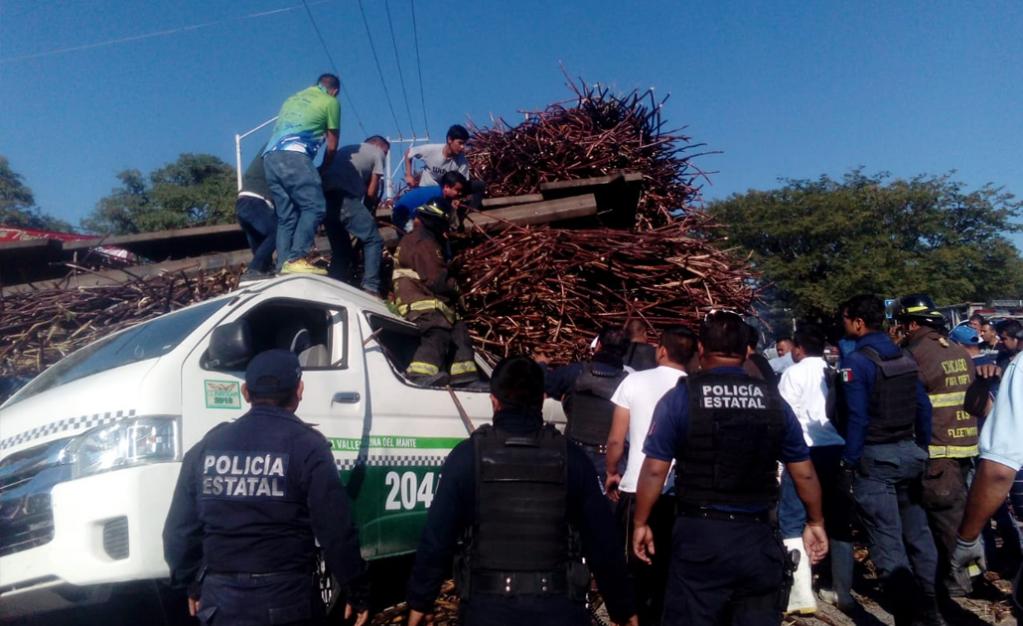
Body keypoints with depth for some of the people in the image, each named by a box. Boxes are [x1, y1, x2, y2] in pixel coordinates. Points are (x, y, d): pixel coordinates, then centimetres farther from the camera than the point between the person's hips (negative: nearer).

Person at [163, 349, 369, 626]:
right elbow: (336, 531, -13)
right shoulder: (306, 445, -11)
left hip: (221, 602, 4)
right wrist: (359, 591, -2)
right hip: (286, 603, -3)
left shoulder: (207, 446, 3)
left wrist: (193, 583, 25)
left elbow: (180, 529, 10)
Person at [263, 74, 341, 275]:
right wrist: (323, 169, 31)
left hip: (270, 157, 7)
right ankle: (296, 260, -21)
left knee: (286, 216, 7)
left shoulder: (292, 99, 33)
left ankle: (283, 265, -1)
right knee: (314, 207, -9)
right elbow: (332, 145, 14)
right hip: (294, 156, -7)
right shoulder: (330, 101, 14)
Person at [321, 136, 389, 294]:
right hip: (344, 197, -7)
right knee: (373, 240, 1)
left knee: (340, 246, 20)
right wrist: (368, 210, 28)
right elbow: (371, 192, 11)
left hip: (324, 196, 7)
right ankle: (370, 289, -9)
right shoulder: (377, 153, 17)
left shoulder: (347, 148, 36)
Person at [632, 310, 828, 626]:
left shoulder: (679, 398, -7)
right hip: (757, 537, 3)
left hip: (699, 535, -3)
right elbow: (803, 472, 8)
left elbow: (655, 470, -7)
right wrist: (815, 523, 23)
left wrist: (640, 524, 6)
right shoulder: (773, 400, 2)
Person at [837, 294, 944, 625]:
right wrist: (921, 448, 18)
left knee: (888, 543, -1)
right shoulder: (905, 357, 8)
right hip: (908, 452, 8)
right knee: (917, 533, 16)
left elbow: (857, 418, -18)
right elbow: (924, 407, 10)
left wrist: (849, 464, -12)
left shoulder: (856, 361, -14)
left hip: (875, 458, -8)